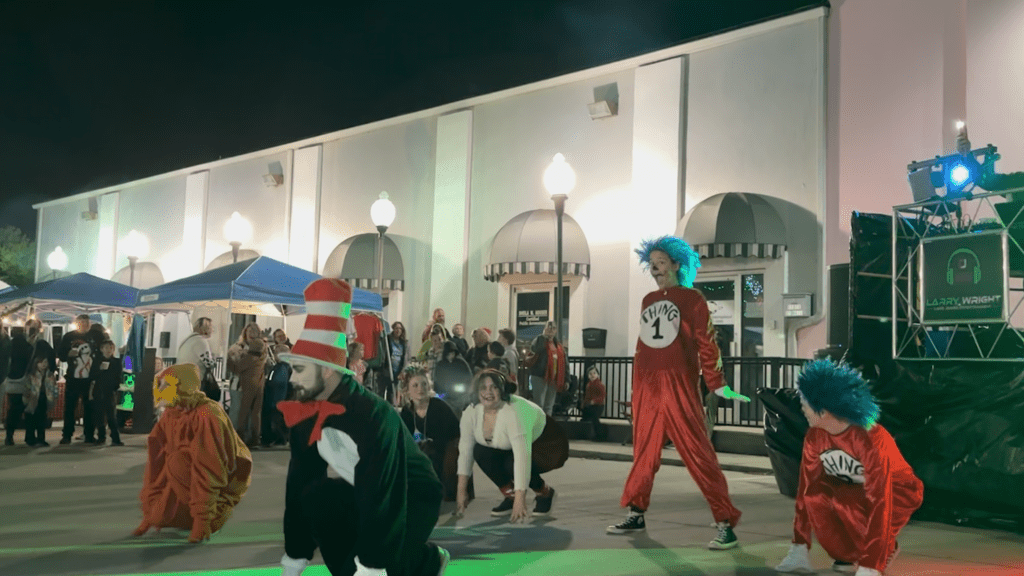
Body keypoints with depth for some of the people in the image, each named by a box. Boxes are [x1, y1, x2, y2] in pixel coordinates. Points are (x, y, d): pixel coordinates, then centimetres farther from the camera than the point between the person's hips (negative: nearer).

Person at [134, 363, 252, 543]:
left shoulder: (206, 415, -26)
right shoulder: (170, 416, -2)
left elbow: (208, 468, -29)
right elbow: (156, 464, -2)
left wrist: (202, 518, -30)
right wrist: (150, 512, -4)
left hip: (227, 479, -8)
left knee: (177, 462, -28)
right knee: (160, 516, -9)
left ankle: (213, 516, -17)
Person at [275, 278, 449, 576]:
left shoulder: (374, 416, -32)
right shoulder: (306, 418, -9)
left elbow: (381, 498, -35)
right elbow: (299, 486, -4)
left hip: (414, 498, -6)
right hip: (363, 496, 6)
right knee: (316, 496, -22)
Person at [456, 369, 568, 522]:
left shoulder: (514, 412, -37)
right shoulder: (471, 413, -17)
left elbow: (522, 456, -42)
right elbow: (465, 450, -9)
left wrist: (520, 500, -47)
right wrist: (462, 491, -11)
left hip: (546, 444, -6)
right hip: (507, 447, 6)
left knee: (513, 465, -31)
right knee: (481, 452, -17)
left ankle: (545, 492, -1)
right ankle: (509, 495, -1)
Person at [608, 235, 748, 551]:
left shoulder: (692, 299, 0)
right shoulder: (648, 300, 16)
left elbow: (706, 345, -5)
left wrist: (717, 385, -12)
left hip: (679, 386, -5)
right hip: (646, 387, 6)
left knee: (697, 452, -8)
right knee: (644, 451, 12)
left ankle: (725, 523, -4)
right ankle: (635, 514, 24)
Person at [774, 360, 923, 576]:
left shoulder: (870, 439, -34)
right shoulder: (815, 437, -14)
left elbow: (880, 503, -38)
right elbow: (806, 489, -8)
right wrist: (799, 548, -10)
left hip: (897, 493, -6)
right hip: (854, 490, 6)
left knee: (841, 501, -34)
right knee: (817, 494, -25)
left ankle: (886, 548, -5)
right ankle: (848, 554, -1)